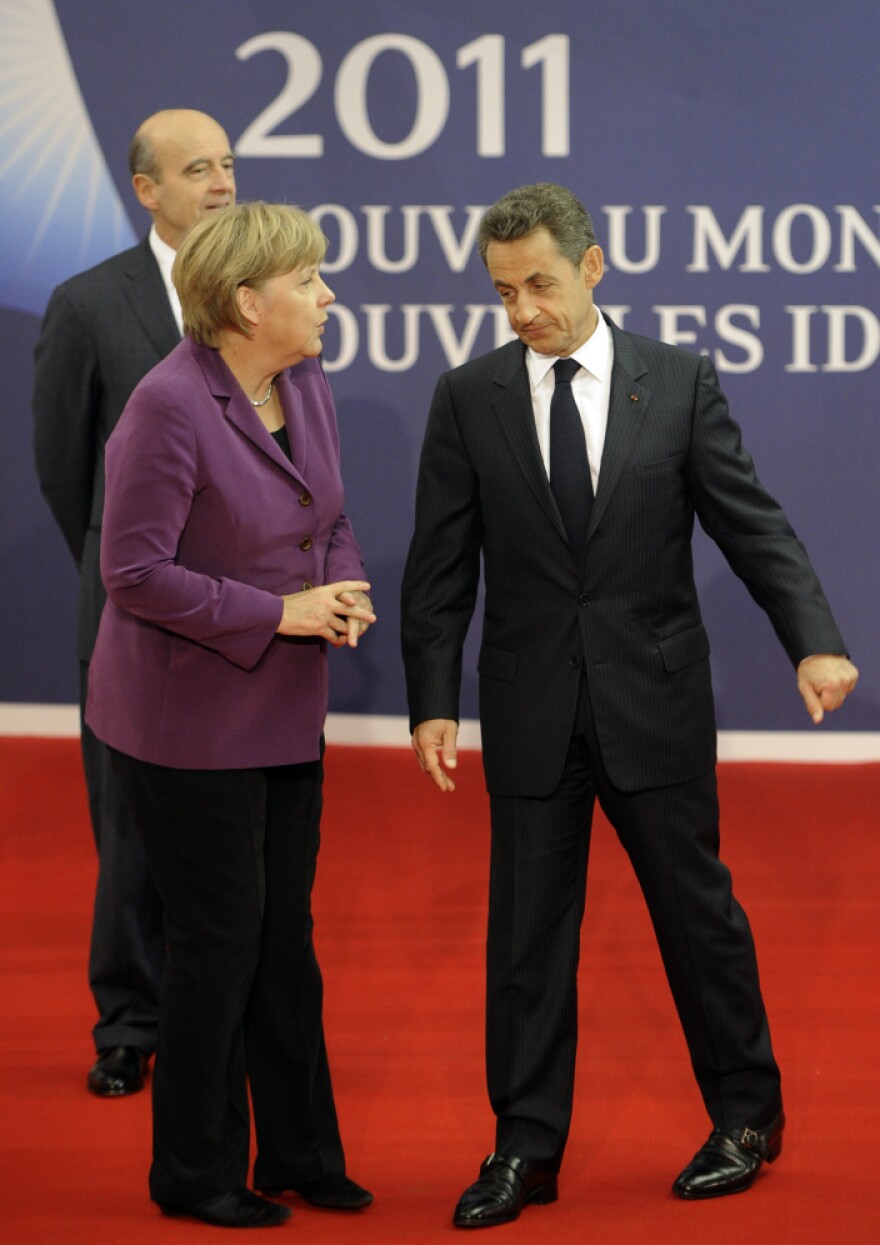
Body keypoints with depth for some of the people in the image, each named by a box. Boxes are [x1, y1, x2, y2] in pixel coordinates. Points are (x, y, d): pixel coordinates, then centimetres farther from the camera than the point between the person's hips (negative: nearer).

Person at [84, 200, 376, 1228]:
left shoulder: (305, 385, 3)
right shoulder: (169, 405, -21)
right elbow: (135, 573, -21)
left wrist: (346, 593, -6)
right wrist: (279, 613, -20)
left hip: (284, 716, 8)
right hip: (188, 720, -8)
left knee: (285, 939, 15)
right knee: (218, 940, 2)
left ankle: (297, 1154, 28)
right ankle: (196, 1174, 18)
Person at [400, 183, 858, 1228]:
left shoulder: (679, 382, -3)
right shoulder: (467, 399, 0)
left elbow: (752, 524, -5)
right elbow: (440, 568, 1)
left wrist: (814, 641, -18)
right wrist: (433, 701, -6)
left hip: (656, 701, -1)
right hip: (530, 710, 1)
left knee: (696, 909, 9)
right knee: (527, 928, 6)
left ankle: (745, 1115, 27)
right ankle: (526, 1148, 17)